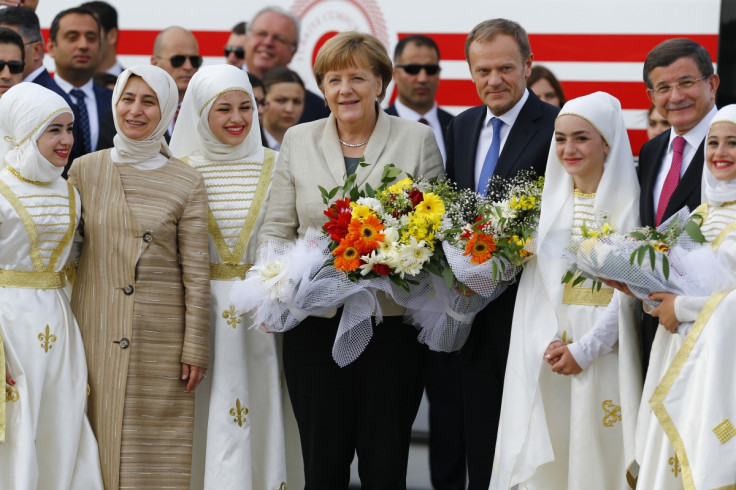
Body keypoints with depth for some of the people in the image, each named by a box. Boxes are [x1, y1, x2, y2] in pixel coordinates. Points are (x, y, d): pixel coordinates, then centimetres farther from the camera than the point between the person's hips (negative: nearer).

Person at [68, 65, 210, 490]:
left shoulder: (187, 183, -1)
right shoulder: (85, 171, 4)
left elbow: (196, 273, -1)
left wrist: (195, 349, -3)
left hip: (160, 337, -2)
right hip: (96, 331, 2)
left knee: (157, 451, 0)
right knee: (97, 443, 4)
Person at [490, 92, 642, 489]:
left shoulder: (627, 202, -4)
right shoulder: (549, 200, 10)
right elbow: (534, 279, 8)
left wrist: (584, 349, -13)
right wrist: (548, 342, -7)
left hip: (604, 350, -4)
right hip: (547, 351, 4)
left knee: (598, 453, -3)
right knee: (545, 455, 3)